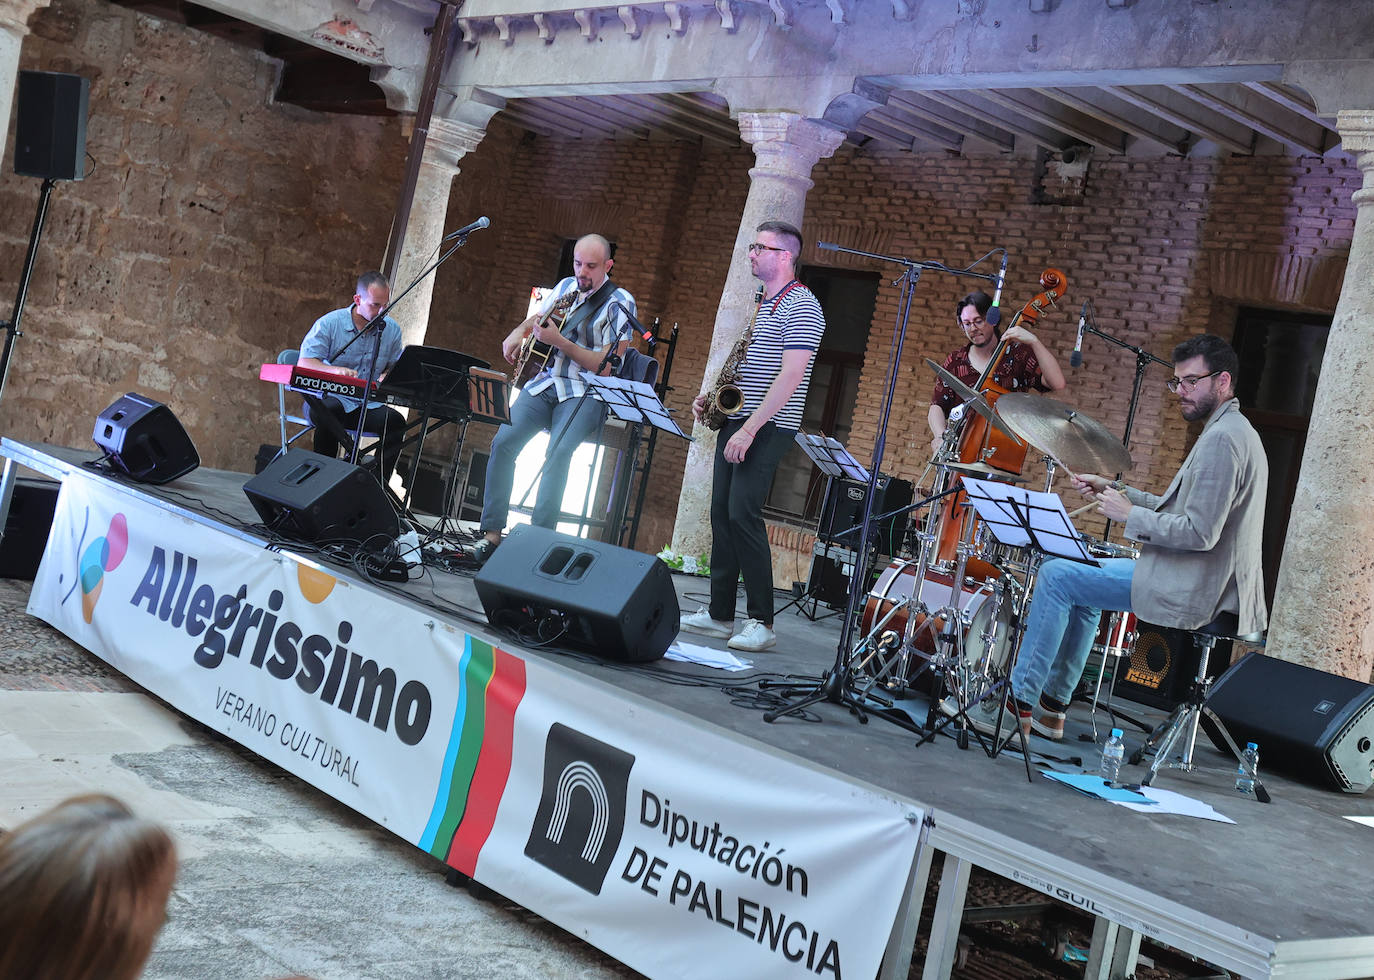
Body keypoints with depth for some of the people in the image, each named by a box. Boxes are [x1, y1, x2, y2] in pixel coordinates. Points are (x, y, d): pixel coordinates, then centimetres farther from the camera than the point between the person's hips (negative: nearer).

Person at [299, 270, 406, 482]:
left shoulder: (392, 329, 7)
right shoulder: (329, 323, -6)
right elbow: (304, 363, -11)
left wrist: (387, 376, -10)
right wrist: (336, 370, -31)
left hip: (368, 405, 3)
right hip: (329, 398, -3)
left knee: (396, 421, -27)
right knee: (327, 411, -39)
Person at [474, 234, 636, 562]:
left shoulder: (619, 302, -4)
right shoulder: (565, 286, 14)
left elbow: (606, 367, -12)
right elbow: (536, 319, 34)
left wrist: (559, 341, -18)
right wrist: (518, 332, 10)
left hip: (584, 393, -5)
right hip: (544, 384, 5)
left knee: (559, 452, -31)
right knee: (504, 441, -17)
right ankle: (492, 532, -13)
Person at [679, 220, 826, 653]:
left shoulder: (801, 307, -11)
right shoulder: (764, 304, 18)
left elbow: (790, 377, -19)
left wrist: (750, 429, -22)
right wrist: (710, 395, 11)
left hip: (768, 427, -9)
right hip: (737, 421, 9)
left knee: (743, 512, -15)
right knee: (722, 512, 7)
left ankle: (761, 621, -9)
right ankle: (719, 613, 13)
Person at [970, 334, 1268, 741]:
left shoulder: (1221, 439, -19)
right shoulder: (1236, 430, 16)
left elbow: (1199, 532, -26)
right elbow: (1177, 510, 19)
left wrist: (1130, 516, -15)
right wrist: (1115, 491, 10)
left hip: (1194, 589, -11)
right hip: (1214, 583, 11)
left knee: (1058, 575, -6)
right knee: (1083, 578, 24)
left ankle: (1018, 703, 1)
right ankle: (1052, 706, 25)